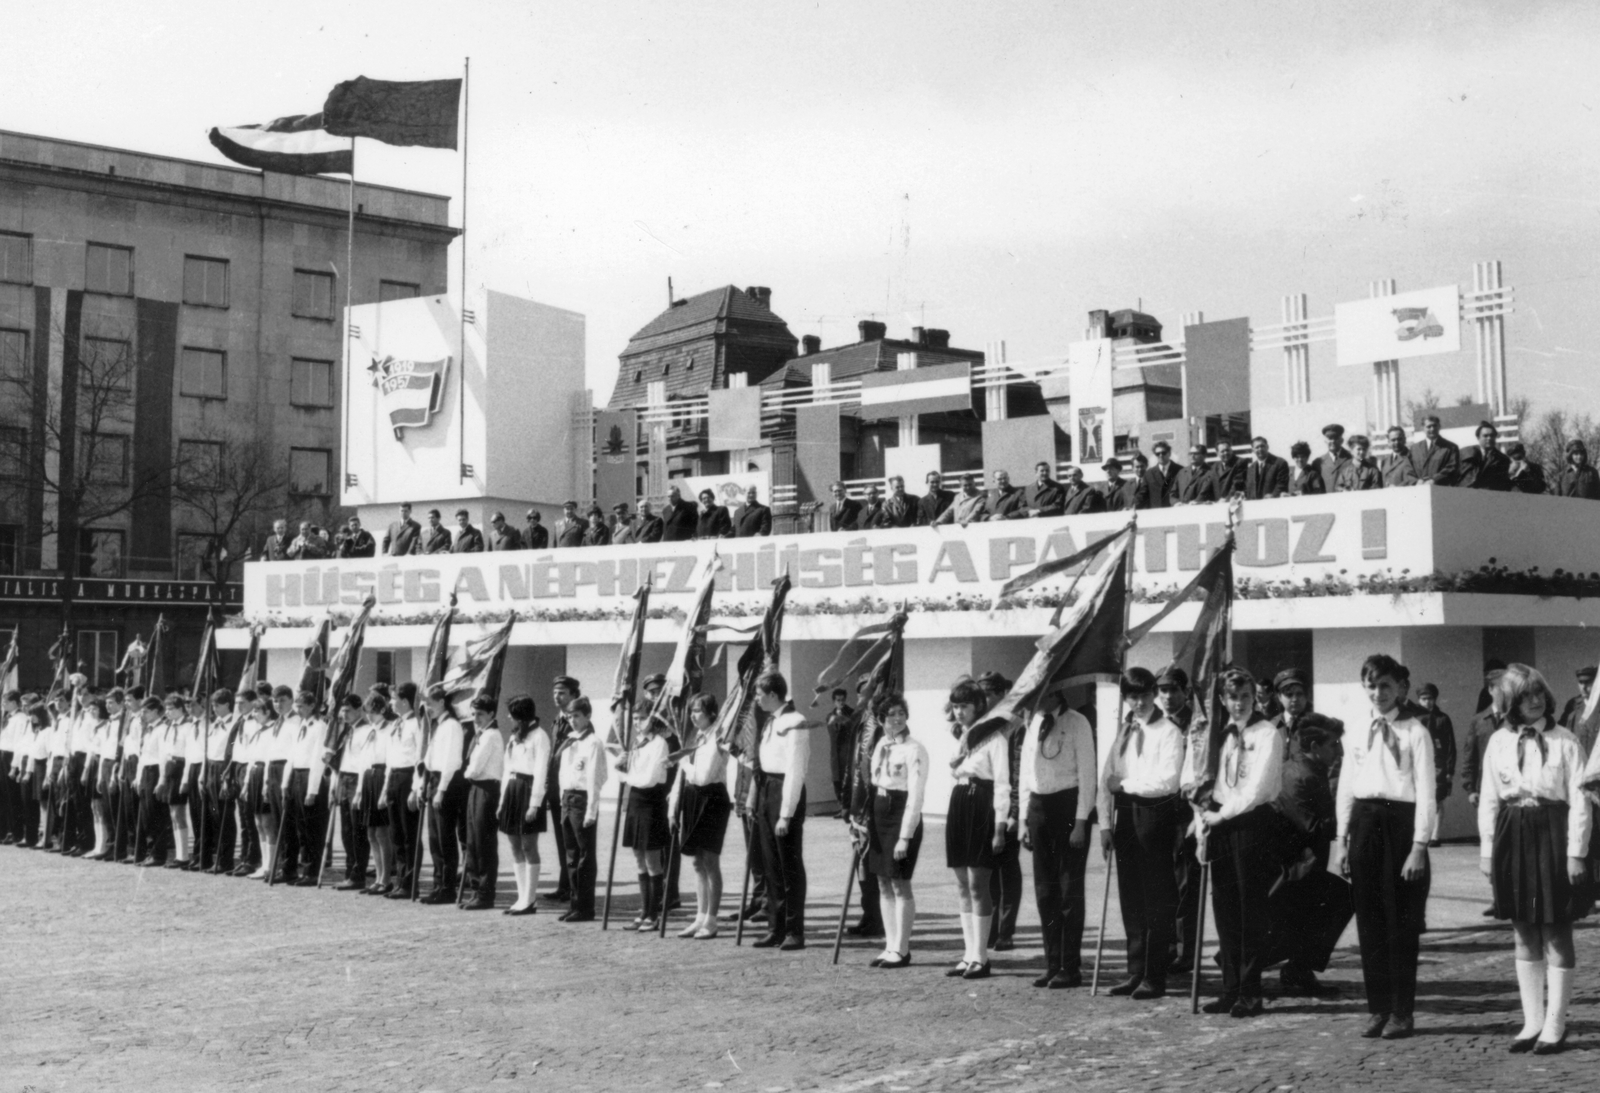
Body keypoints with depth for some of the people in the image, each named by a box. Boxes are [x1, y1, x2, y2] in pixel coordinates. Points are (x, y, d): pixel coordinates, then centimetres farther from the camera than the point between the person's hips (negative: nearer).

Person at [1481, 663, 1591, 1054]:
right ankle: (1532, 1022, 20)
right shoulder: (1499, 742, 4)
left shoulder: (1564, 741, -5)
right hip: (1512, 835, 3)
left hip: (1553, 834, -3)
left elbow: (1578, 800, -6)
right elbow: (1488, 799, 7)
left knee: (1556, 935, 2)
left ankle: (1554, 1026, 10)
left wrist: (1576, 852, -10)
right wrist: (1487, 849, 4)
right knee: (1524, 935, 10)